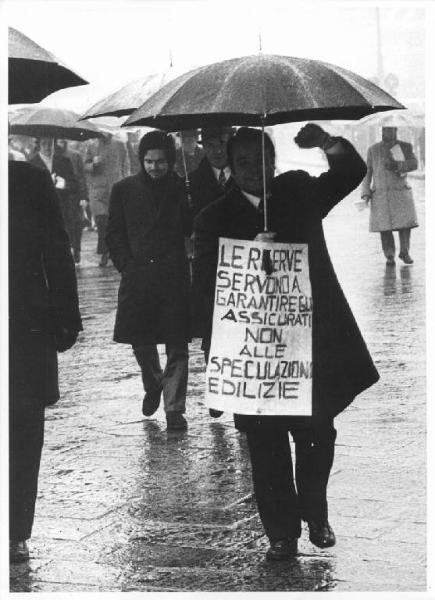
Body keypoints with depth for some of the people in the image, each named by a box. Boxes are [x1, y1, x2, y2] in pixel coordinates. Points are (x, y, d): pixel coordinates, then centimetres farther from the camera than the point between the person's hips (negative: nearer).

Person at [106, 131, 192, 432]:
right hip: (137, 277, 2)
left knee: (176, 345, -3)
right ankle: (153, 385, 36)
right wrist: (127, 265, 2)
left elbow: (191, 229, 5)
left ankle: (174, 409, 4)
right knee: (140, 340, 7)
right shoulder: (125, 190, 7)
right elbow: (114, 233, 10)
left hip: (174, 277, -2)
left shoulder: (182, 189, 2)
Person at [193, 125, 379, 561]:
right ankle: (281, 533, 15)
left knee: (317, 435, 11)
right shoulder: (215, 219, 0)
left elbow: (351, 173, -1)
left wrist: (330, 146, -19)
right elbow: (206, 284, -3)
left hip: (313, 338, 2)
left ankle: (316, 514, 32)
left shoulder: (298, 191, 6)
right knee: (266, 446, 3)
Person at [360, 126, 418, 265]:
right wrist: (365, 194, 1)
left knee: (405, 223, -8)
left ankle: (404, 252, 8)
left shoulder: (405, 147, 7)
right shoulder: (373, 150, 8)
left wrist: (397, 165, -22)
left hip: (400, 191, 0)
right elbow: (367, 173, 9)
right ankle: (389, 255, 9)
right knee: (384, 226, -4)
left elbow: (414, 164, -6)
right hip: (381, 194, 0)